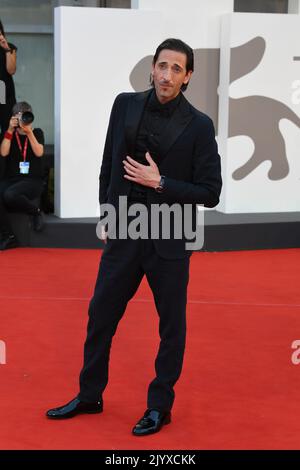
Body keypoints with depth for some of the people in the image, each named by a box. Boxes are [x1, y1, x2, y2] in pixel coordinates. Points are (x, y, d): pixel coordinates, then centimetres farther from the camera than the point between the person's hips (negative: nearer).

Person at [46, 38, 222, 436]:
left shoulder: (198, 126, -10)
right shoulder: (125, 105, 0)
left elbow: (210, 193, -10)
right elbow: (108, 167, 10)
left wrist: (159, 182, -18)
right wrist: (106, 216, 10)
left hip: (169, 241, -4)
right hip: (123, 235, 4)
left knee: (171, 325, 9)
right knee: (100, 316, 13)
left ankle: (160, 406, 25)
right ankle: (90, 395, 31)